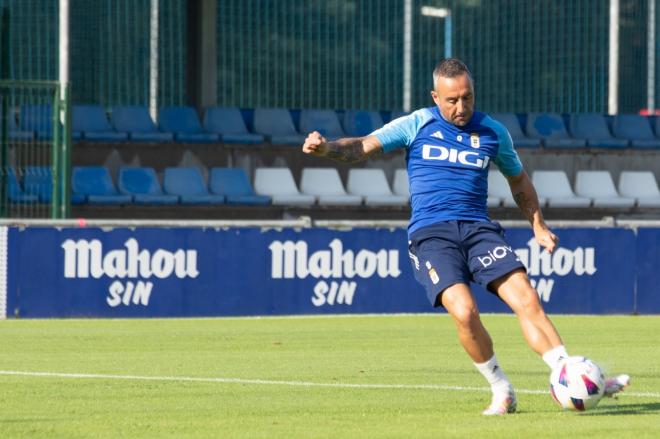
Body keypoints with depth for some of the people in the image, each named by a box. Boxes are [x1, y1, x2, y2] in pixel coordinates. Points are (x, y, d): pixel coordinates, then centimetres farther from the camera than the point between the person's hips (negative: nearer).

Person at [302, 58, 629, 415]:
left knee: (527, 299, -17)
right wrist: (327, 148, -21)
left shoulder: (492, 132, 12)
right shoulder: (417, 125, 5)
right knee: (464, 311, -24)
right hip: (430, 235, -2)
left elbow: (518, 180, 28)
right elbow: (363, 147, -2)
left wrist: (539, 226, 22)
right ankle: (502, 391, -5)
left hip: (479, 230, 2)